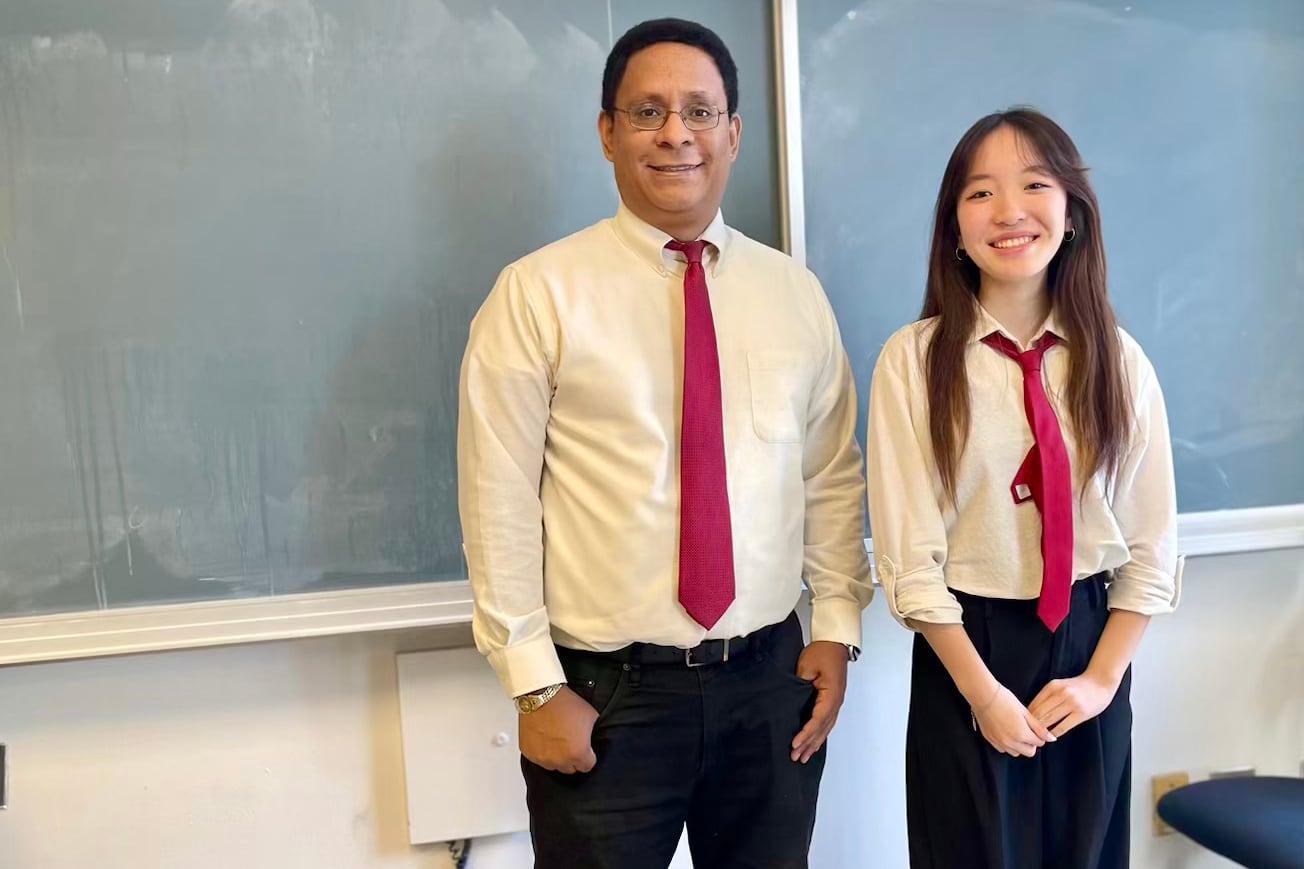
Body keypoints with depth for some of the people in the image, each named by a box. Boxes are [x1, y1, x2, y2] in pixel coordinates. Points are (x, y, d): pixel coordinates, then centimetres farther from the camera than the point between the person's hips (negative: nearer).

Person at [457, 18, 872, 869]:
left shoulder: (796, 294, 4)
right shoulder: (539, 294, -7)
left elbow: (834, 479, 8)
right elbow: (499, 505, -8)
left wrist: (836, 629, 2)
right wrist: (536, 686, -9)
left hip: (772, 682, 4)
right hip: (606, 692, -3)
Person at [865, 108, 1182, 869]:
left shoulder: (1119, 360, -2)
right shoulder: (914, 361, -12)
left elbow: (1153, 548, 3)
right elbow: (909, 560, -12)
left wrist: (1101, 677, -4)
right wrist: (984, 692, -11)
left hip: (1090, 645, 3)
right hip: (967, 647, -3)